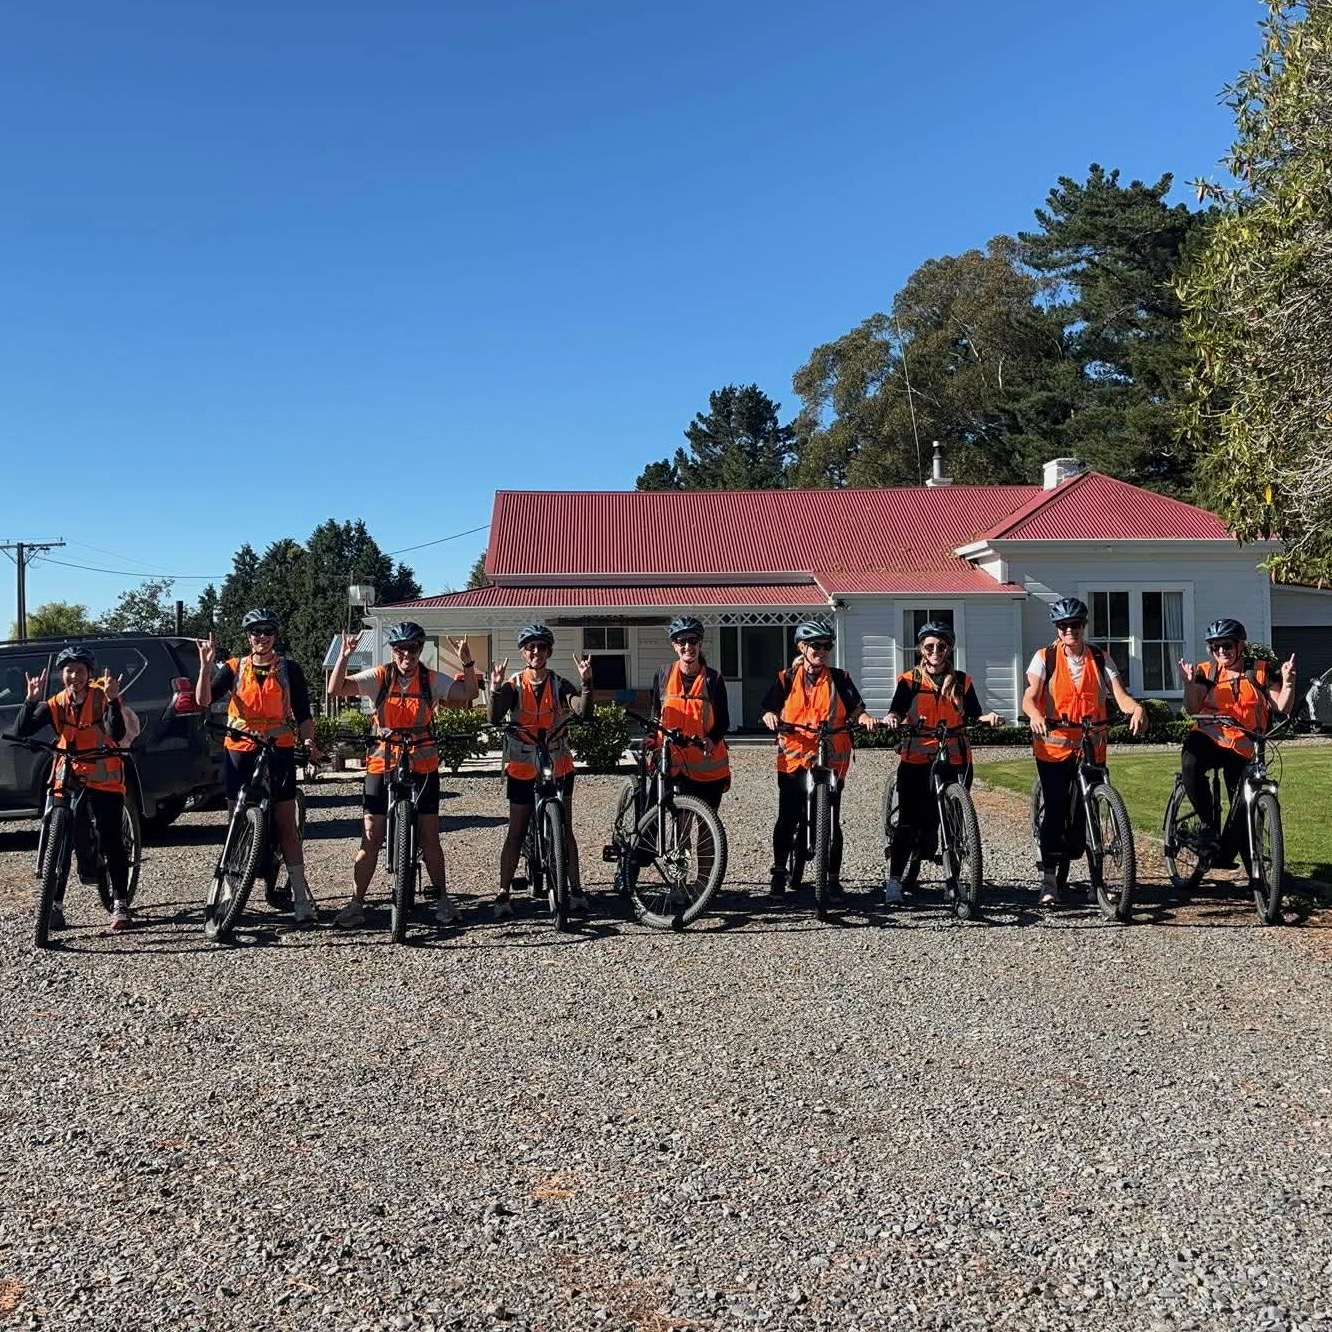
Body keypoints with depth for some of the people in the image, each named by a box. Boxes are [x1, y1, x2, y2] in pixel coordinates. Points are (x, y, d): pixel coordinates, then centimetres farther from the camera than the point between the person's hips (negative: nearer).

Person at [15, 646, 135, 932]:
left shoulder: (103, 698, -9)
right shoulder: (55, 705, 0)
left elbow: (118, 735, -24)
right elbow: (20, 731, -10)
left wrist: (113, 700, -35)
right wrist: (31, 700, -22)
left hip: (104, 780, -3)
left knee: (111, 841, -5)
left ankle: (120, 905, 0)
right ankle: (55, 906, 9)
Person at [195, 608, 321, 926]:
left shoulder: (289, 669, 5)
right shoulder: (234, 668, 5)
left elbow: (302, 713, 4)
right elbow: (203, 700, -7)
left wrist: (309, 741, -13)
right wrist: (206, 665, -20)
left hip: (279, 753, -1)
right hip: (239, 753, 1)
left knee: (286, 825, -2)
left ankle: (302, 899, -2)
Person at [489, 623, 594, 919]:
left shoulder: (559, 684, -4)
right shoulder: (514, 685, -6)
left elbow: (584, 713, -20)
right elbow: (495, 718, -22)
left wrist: (586, 682, -34)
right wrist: (496, 689, -38)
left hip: (558, 767, 1)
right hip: (522, 769, -1)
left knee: (565, 830, 6)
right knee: (515, 833, 3)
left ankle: (575, 890, 14)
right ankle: (503, 894, 8)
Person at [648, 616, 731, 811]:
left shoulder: (713, 678, -2)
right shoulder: (663, 676, 2)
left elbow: (724, 721, 1)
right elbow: (656, 715, 13)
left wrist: (711, 739, -18)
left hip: (708, 763, 0)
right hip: (676, 761, 0)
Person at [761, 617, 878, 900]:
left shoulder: (839, 679, 6)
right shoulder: (787, 679, 5)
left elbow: (856, 709, 2)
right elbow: (769, 709, 2)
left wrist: (865, 718, -20)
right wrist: (771, 717, -20)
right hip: (794, 758, 0)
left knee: (831, 822, 1)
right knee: (787, 819, 5)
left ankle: (833, 878, 11)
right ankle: (779, 872, 22)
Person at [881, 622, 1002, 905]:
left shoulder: (962, 682, 10)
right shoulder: (909, 681, 4)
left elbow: (974, 716, 2)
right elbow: (897, 710, -9)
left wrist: (989, 718, -20)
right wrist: (891, 719, -32)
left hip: (955, 759, 2)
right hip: (916, 759, -2)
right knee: (909, 821, -6)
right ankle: (893, 883, -2)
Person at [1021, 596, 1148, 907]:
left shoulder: (1100, 659, 5)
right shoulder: (1045, 658, -2)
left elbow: (1120, 695, -6)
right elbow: (1030, 697, -14)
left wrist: (1137, 708, -29)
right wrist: (1035, 715, -37)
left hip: (1091, 747, 3)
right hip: (1053, 745, -3)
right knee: (1055, 810, -9)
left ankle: (1064, 872, 24)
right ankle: (1049, 881, -2)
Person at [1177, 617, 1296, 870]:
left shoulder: (1260, 671, 4)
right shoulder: (1206, 672, 4)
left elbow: (1282, 707, -1)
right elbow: (1192, 709, -5)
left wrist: (1288, 681, -17)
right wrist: (1189, 683, -21)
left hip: (1241, 748, 1)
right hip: (1207, 738, -1)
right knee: (1189, 764, -35)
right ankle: (1208, 825, -18)